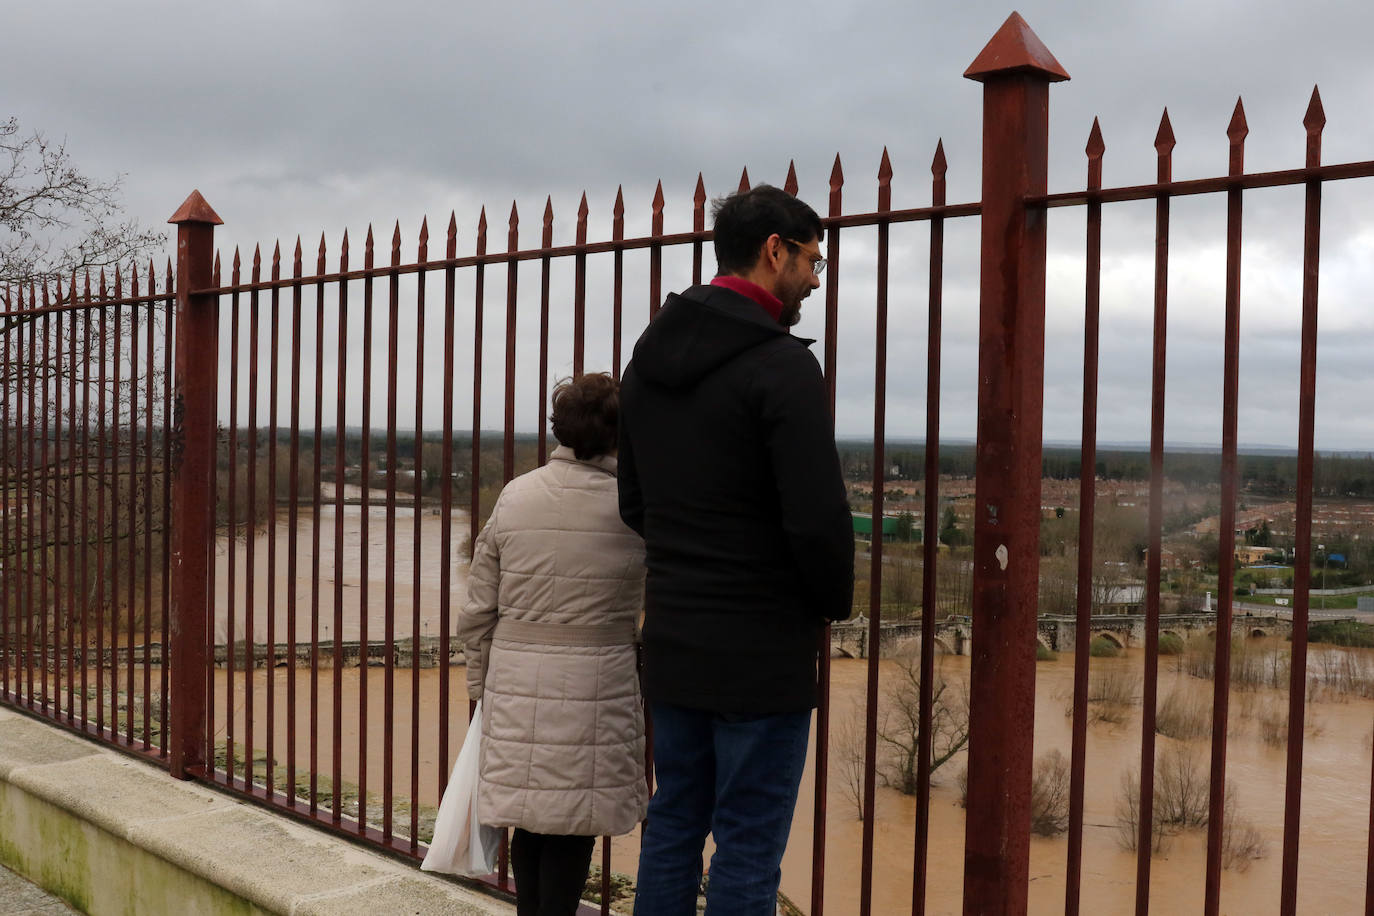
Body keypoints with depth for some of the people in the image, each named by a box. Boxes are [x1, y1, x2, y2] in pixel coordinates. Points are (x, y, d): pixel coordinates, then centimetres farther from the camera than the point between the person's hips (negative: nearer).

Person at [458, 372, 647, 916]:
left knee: (529, 820, 14)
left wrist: (480, 682, 14)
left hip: (517, 684, 3)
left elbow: (478, 610, 4)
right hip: (596, 686, -3)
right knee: (573, 828, 7)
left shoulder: (514, 496, 0)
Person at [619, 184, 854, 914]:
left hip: (670, 640, 8)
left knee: (672, 824, 18)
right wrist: (835, 603, -2)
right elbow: (817, 519, -20)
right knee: (747, 850, 3)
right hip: (761, 651, -7)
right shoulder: (780, 366, -16)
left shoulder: (647, 359, 9)